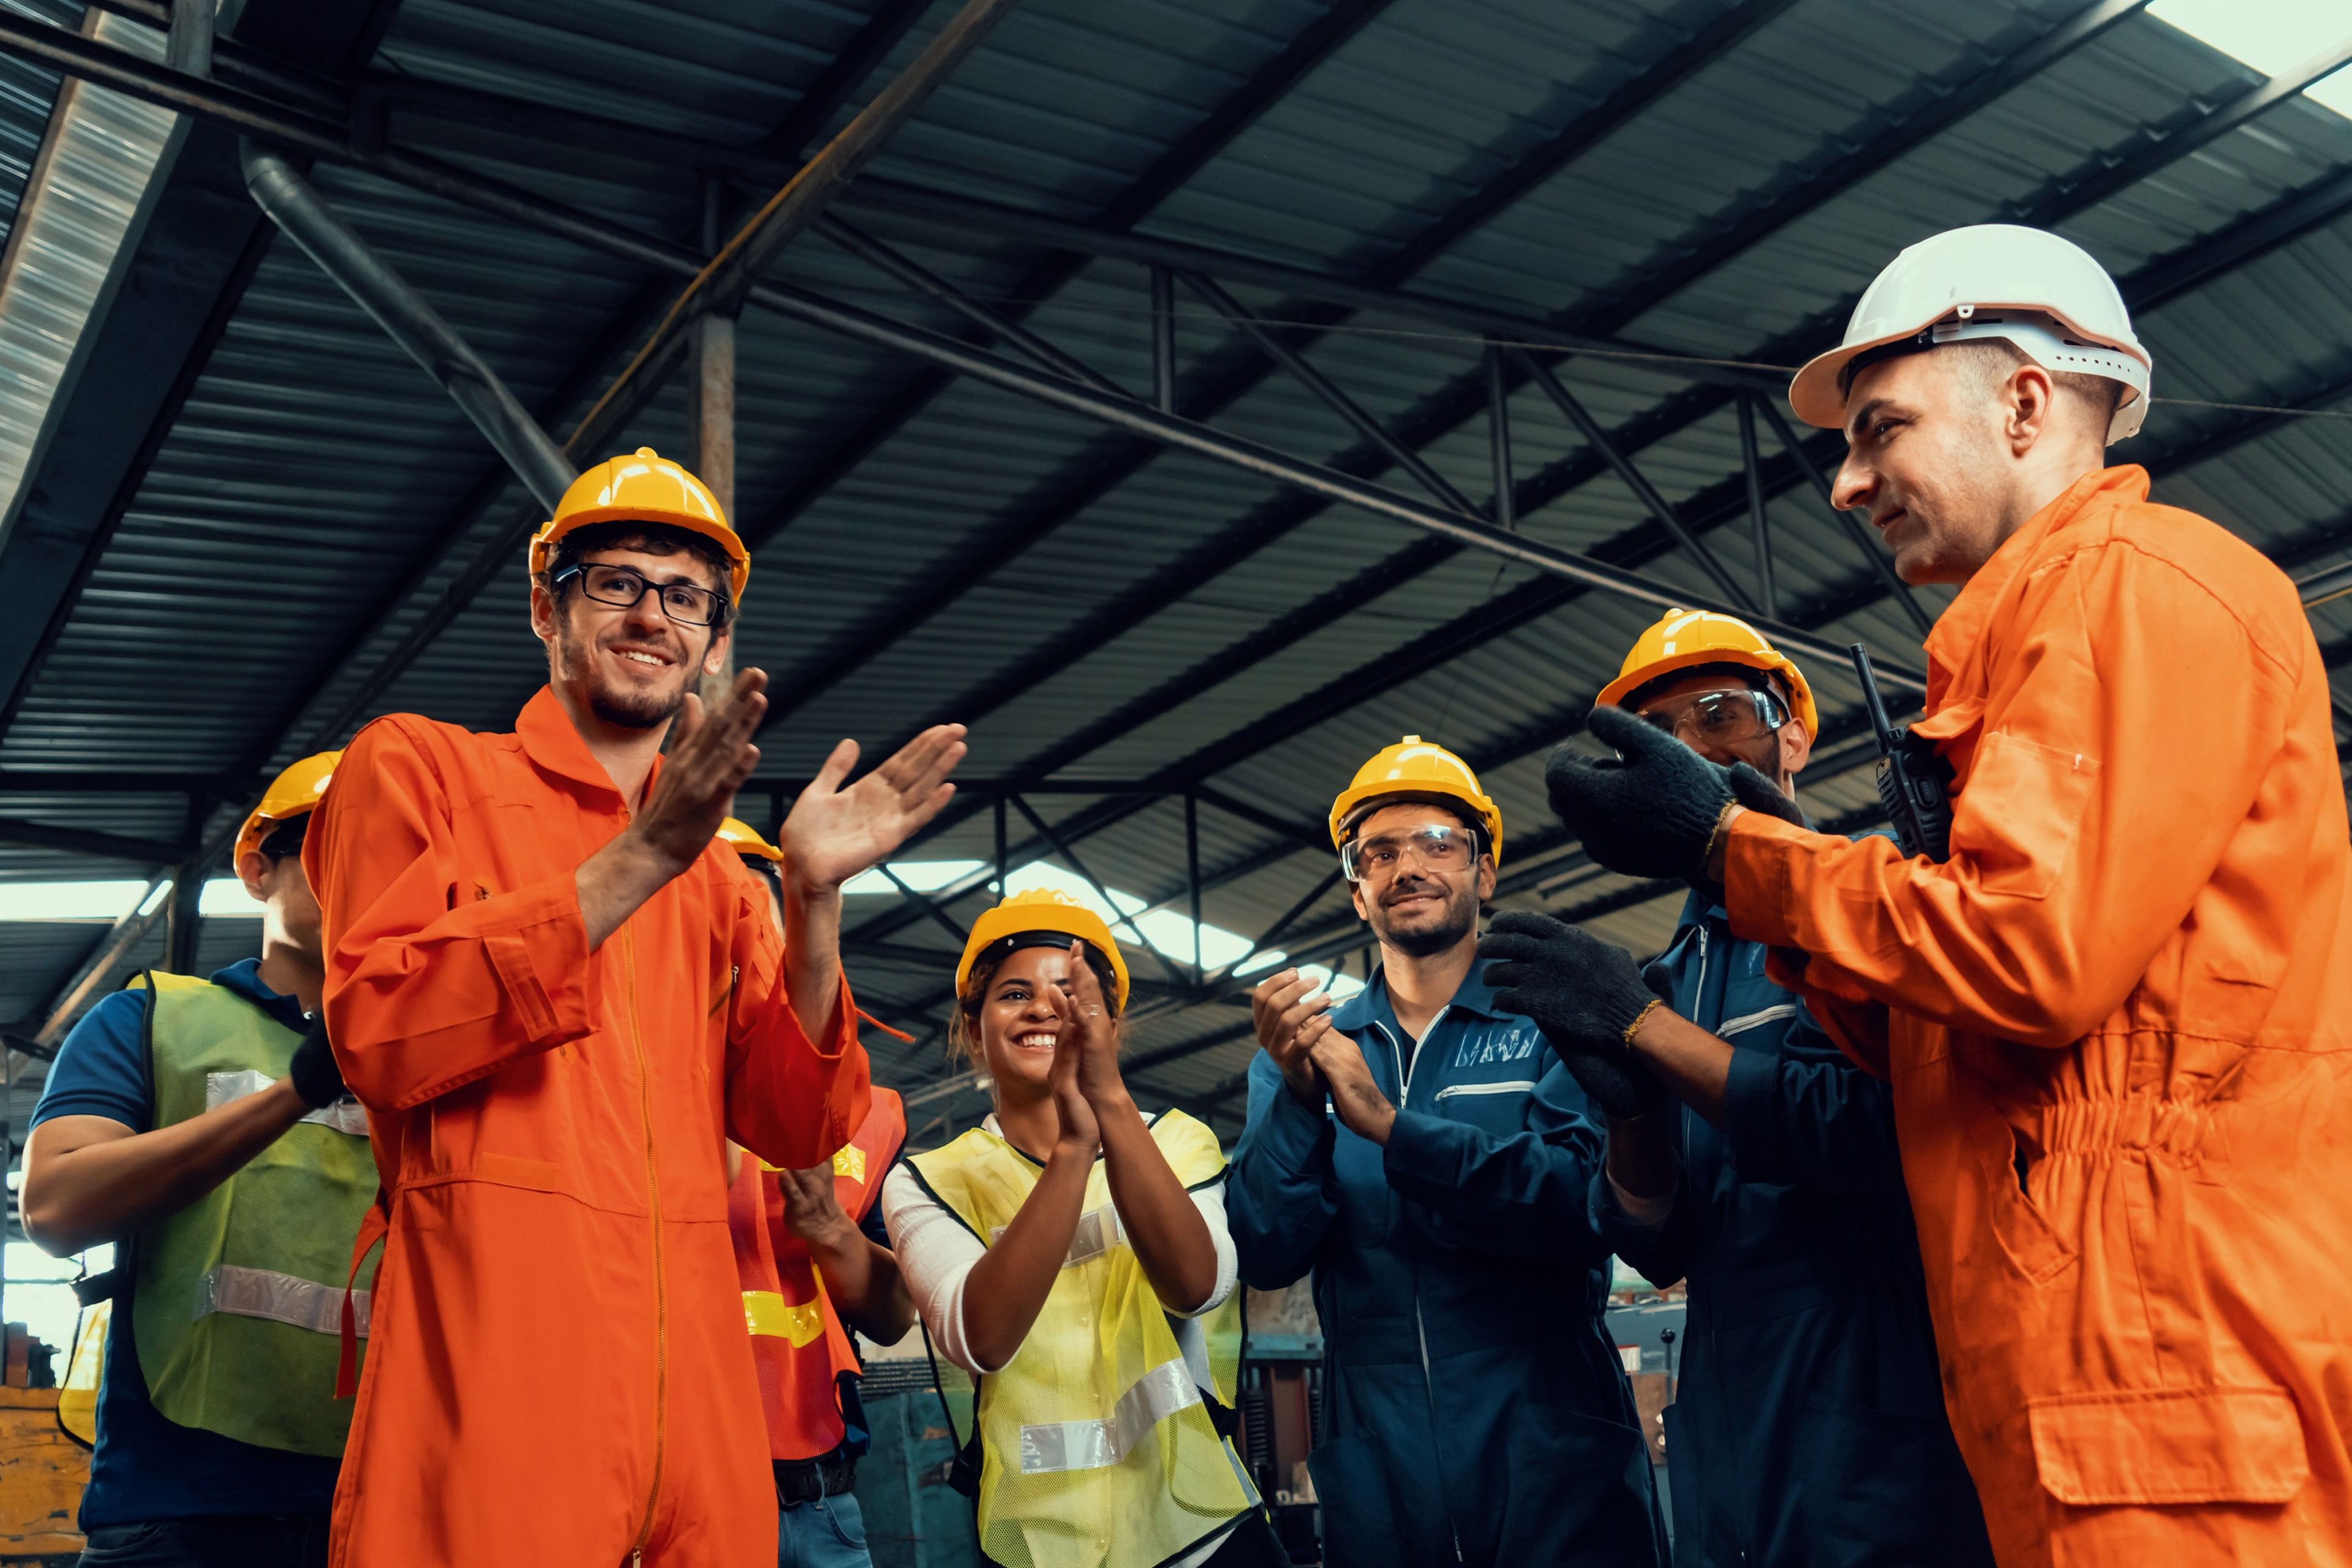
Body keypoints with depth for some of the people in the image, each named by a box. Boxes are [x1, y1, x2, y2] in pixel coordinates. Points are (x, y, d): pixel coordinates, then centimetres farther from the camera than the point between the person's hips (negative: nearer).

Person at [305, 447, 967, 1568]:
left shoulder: (712, 870, 18)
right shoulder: (417, 765, 6)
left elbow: (800, 1127, 9)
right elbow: (380, 1036, -9)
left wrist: (813, 898, -5)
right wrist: (638, 860, -13)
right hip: (494, 1344, -4)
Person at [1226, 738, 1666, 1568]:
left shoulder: (1550, 1021, -1)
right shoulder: (1304, 1046, 8)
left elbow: (1592, 1203, -16)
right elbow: (1265, 1257, -3)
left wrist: (1391, 1126, -23)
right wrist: (1297, 1097, -19)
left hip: (1553, 1466, -2)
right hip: (1378, 1476, 3)